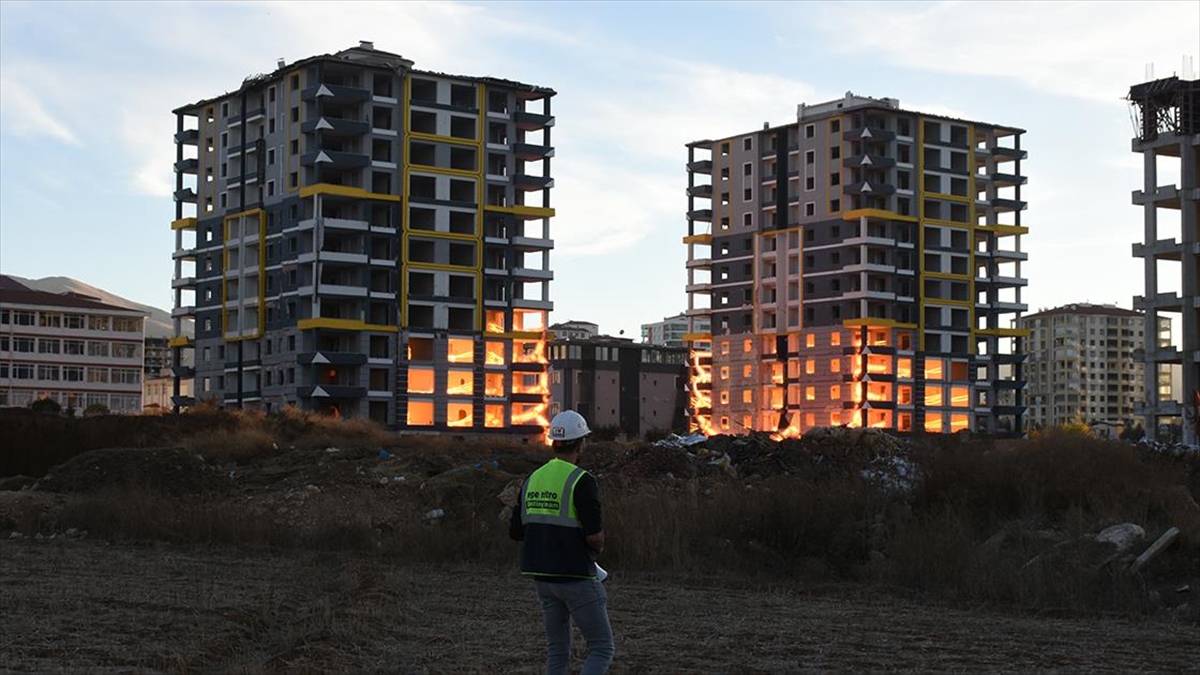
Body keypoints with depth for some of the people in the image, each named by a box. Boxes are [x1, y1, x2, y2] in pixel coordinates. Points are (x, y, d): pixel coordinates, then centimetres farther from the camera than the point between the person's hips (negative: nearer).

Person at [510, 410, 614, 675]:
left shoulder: (532, 480, 7)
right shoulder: (581, 481, -14)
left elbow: (515, 532, 10)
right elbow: (594, 536, -20)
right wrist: (598, 547, 2)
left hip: (542, 577, 7)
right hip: (576, 578, -7)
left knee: (558, 651, 16)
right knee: (602, 648, 0)